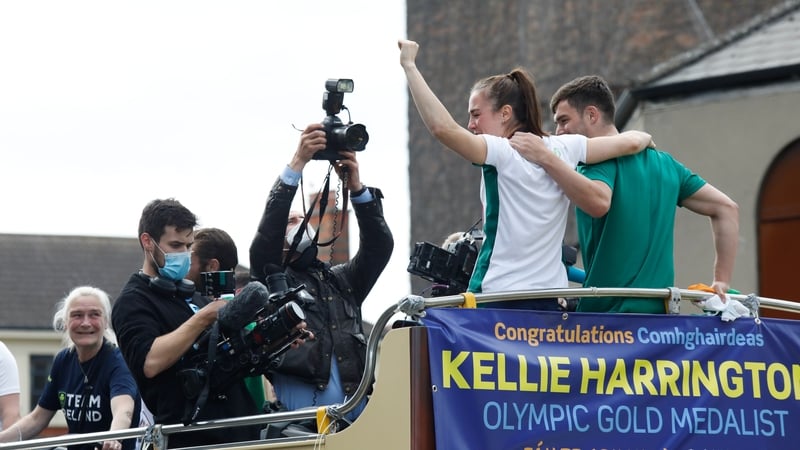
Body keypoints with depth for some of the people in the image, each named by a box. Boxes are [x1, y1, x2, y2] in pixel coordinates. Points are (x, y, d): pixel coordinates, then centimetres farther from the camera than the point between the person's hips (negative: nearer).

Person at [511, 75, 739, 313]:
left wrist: (546, 159, -25)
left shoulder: (601, 157, -5)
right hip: (659, 313, 8)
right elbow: (725, 208, 19)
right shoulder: (666, 163, 19)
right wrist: (721, 283, 15)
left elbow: (598, 202, -27)